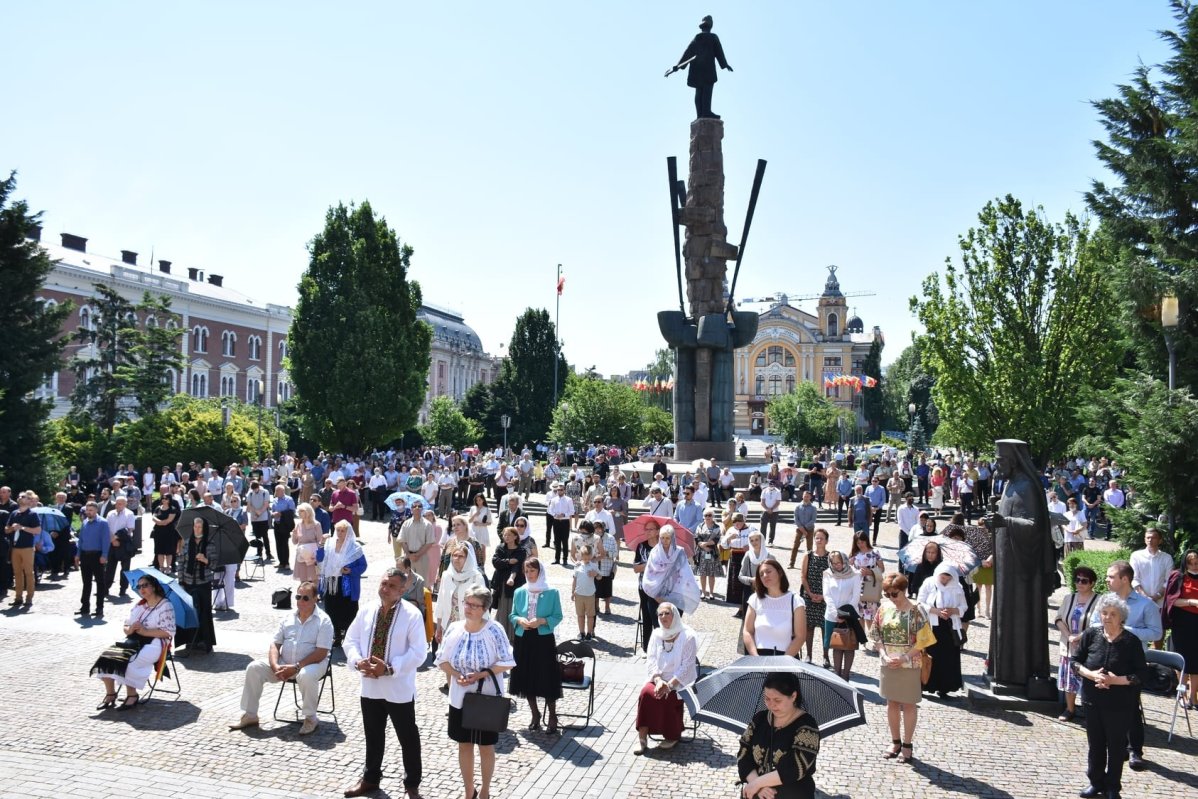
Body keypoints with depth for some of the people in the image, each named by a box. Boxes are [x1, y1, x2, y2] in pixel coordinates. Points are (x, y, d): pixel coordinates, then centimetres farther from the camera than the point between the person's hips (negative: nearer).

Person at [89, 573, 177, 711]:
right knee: (106, 656, -16)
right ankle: (110, 694, -7)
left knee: (127, 660, -30)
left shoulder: (165, 606, -5)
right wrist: (130, 629, -9)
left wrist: (144, 631, -17)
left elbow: (168, 632, -13)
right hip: (133, 641, 7)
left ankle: (132, 695, -12)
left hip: (153, 644, -7)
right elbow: (126, 627, 16)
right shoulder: (139, 605, 17)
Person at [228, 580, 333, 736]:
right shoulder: (288, 617, 7)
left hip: (311, 664, -5)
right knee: (254, 668, -12)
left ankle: (310, 718, -16)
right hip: (283, 663, 5)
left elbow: (321, 653, -16)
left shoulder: (323, 621, -9)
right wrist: (275, 666, -13)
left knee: (306, 675, -38)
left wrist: (296, 667, -22)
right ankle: (249, 715, 0)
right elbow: (275, 644, 6)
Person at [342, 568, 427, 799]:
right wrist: (357, 661, -14)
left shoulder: (412, 615, -14)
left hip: (399, 689, -4)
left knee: (408, 738, 8)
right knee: (373, 735, 21)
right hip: (370, 687, 4)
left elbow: (418, 652, -16)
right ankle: (370, 779, 39)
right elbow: (351, 640, 6)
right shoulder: (366, 611, 1)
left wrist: (389, 668, -24)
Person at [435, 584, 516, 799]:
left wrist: (481, 675, -21)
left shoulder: (494, 630, -15)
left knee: (486, 746, 10)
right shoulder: (454, 628, -5)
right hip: (460, 697, 3)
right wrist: (456, 675, -15)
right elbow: (442, 659, 3)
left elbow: (506, 662, -12)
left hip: (487, 698, -3)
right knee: (464, 745, 14)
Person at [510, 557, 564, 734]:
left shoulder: (552, 593, -5)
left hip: (544, 639, -3)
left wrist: (541, 621, -19)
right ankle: (535, 714, 26)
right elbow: (512, 615, 8)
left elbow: (558, 617, -4)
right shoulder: (519, 592, 4)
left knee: (547, 679, -1)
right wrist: (519, 620, -13)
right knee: (526, 678, 9)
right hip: (523, 640, 3)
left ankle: (552, 717, 14)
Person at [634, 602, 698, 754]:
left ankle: (673, 736, -5)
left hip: (680, 682, -4)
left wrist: (670, 685, -19)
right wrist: (658, 680, -15)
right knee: (646, 691, -25)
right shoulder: (656, 635, 6)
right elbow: (650, 661, 3)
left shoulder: (687, 636, -8)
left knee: (667, 697, -29)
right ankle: (642, 736, -19)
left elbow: (687, 666, -12)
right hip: (659, 679, 4)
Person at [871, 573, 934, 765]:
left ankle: (907, 744, 19)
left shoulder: (916, 611, -11)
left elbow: (921, 641, -11)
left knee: (908, 704, 7)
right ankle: (895, 741, 28)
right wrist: (884, 656, -7)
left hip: (909, 665, -4)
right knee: (892, 703, 14)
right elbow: (877, 636, 5)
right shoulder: (884, 608, 1)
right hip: (888, 664, 4)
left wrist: (904, 658, -17)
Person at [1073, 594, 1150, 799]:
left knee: (1116, 745, 8)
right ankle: (1096, 782, 29)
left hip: (1120, 704, -3)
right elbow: (1076, 662, 3)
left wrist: (1116, 680, -20)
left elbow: (1141, 674, -8)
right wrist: (1091, 675, -15)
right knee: (1095, 743, 13)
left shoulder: (1131, 641, -10)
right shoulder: (1091, 635, -3)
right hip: (1093, 700, 3)